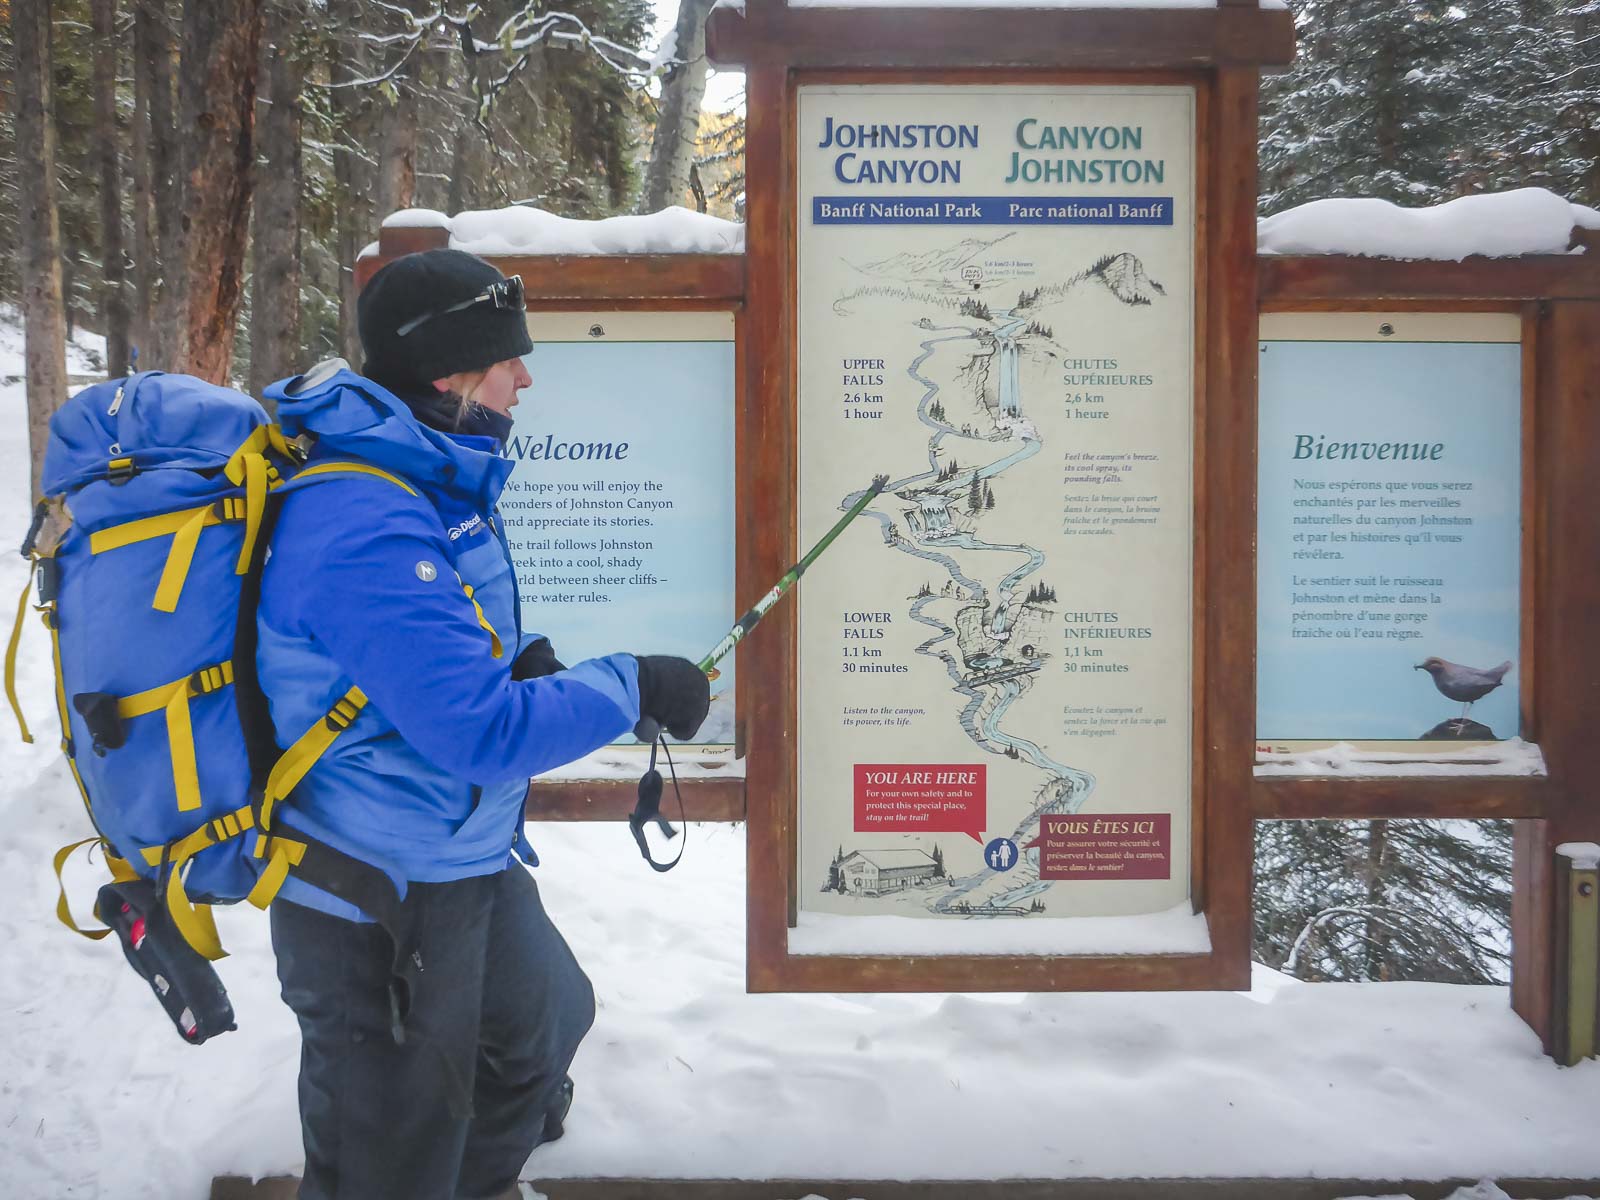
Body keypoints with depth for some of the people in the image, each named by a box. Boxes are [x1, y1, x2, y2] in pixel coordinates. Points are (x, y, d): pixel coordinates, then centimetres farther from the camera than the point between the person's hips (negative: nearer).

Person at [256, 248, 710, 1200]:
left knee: (545, 1024, 31)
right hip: (381, 906, -10)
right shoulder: (366, 527, -30)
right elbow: (482, 733, -33)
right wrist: (631, 687, -21)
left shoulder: (430, 477, 3)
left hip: (467, 862, 10)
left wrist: (517, 658, 2)